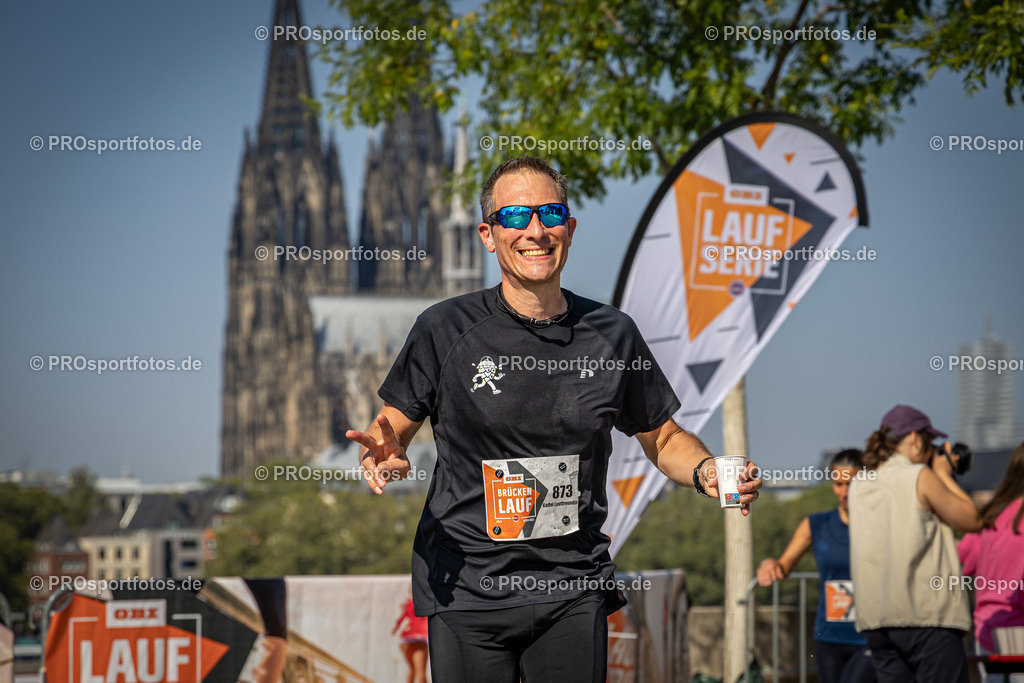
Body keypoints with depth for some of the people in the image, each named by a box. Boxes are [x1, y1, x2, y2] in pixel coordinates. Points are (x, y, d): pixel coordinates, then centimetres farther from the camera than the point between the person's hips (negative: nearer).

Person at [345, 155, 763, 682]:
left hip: (575, 591, 2)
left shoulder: (611, 333, 4)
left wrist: (706, 472, -7)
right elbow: (392, 427, 4)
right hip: (467, 593, -2)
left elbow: (662, 438, 14)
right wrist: (383, 453, -20)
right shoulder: (445, 329, -4)